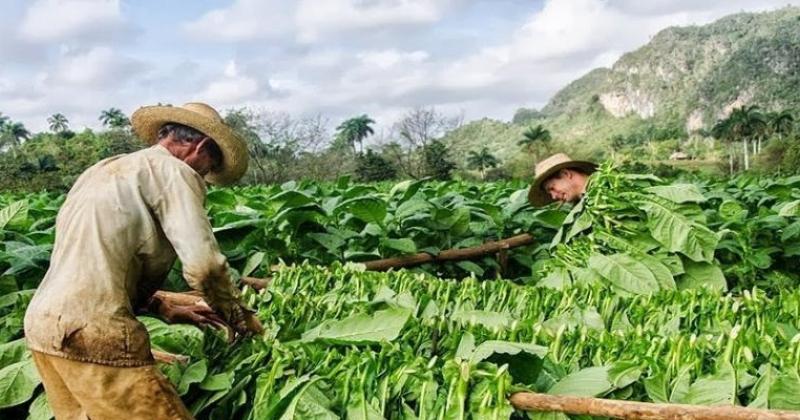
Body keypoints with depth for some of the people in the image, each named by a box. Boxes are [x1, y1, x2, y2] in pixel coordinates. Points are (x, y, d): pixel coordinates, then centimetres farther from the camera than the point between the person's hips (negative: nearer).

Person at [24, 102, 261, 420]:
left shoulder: (104, 169, 22)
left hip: (43, 325, 9)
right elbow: (203, 265, -13)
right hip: (93, 333, -9)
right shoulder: (174, 171, -4)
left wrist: (164, 309, 27)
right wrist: (243, 321, 4)